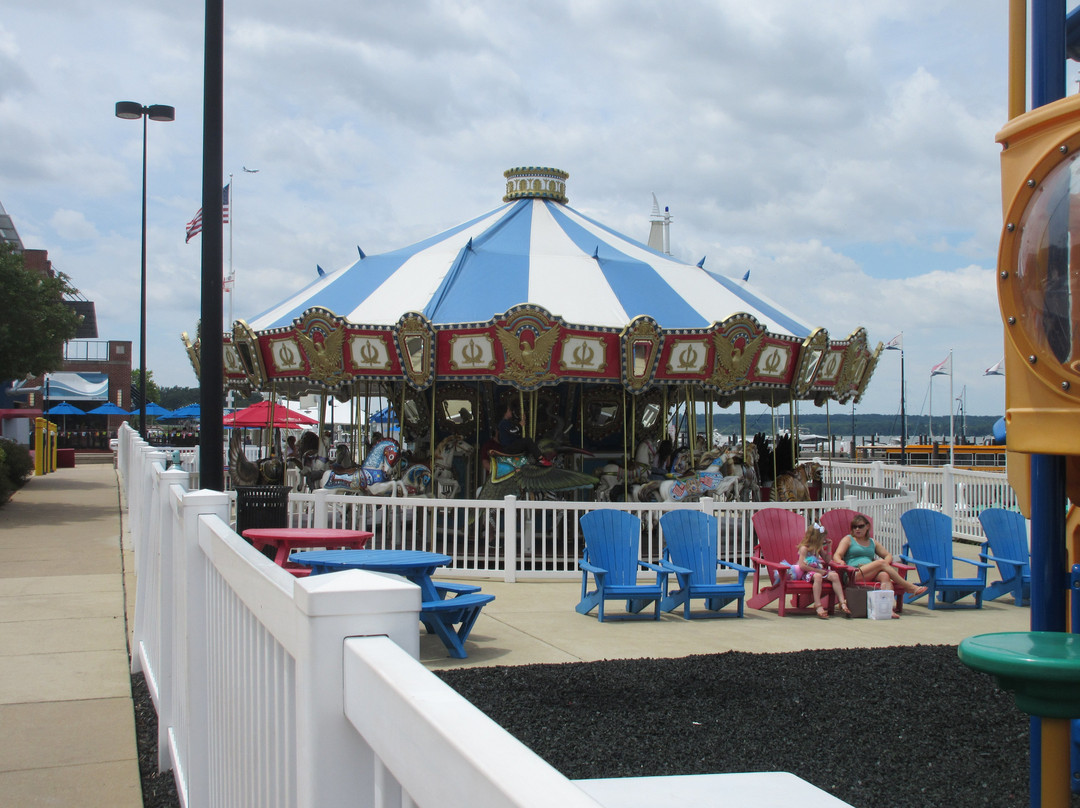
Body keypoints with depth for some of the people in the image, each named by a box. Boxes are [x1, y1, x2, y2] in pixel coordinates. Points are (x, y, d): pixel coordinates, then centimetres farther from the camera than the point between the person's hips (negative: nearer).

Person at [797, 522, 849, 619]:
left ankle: (842, 603, -22)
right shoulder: (804, 548, -10)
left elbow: (827, 561, 21)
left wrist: (828, 547, 11)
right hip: (807, 573, -7)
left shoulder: (819, 548, 14)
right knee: (817, 576, -39)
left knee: (834, 575, -19)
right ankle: (818, 606, -42)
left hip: (819, 570, 7)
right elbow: (802, 565, -19)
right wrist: (817, 570, -19)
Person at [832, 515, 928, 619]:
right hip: (854, 574, -4)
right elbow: (837, 556, 3)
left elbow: (888, 555, 27)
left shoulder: (873, 542, 29)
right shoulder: (848, 539, 16)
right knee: (881, 562, -25)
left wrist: (886, 563, 3)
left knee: (885, 575, -31)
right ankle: (910, 587, -20)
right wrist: (842, 564, -21)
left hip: (871, 575, 4)